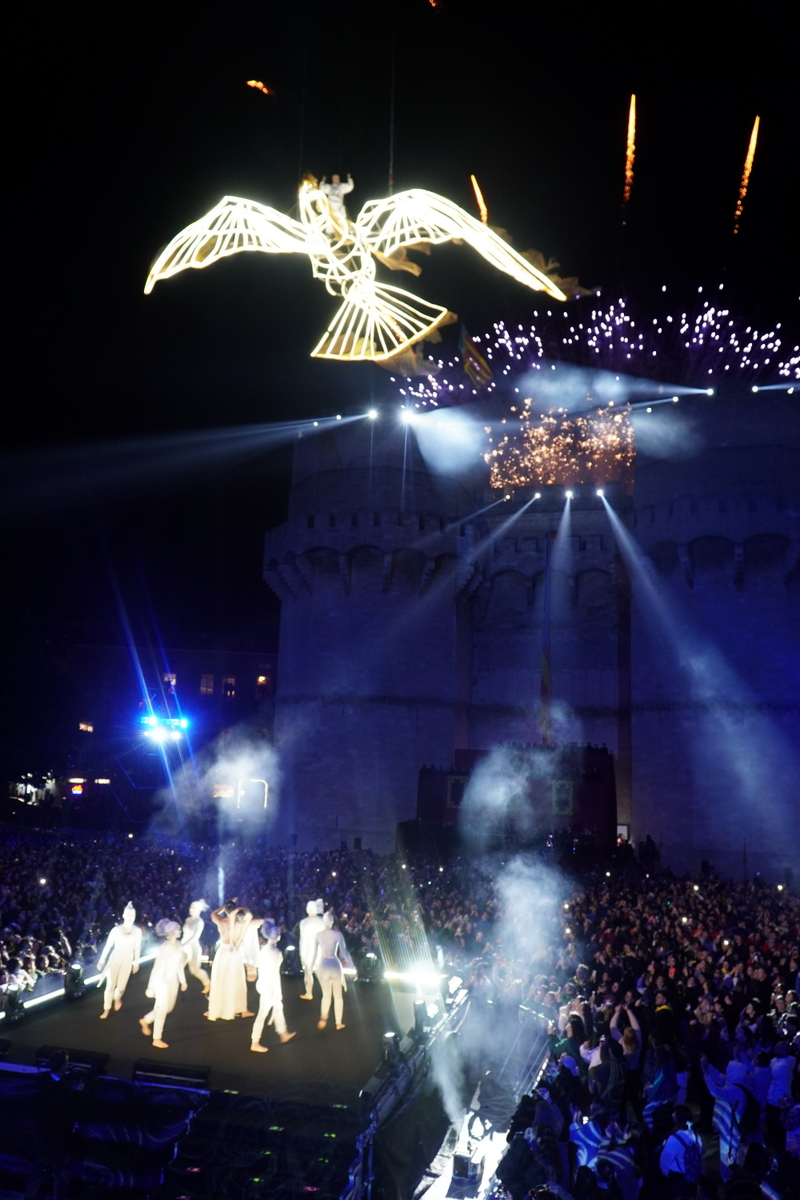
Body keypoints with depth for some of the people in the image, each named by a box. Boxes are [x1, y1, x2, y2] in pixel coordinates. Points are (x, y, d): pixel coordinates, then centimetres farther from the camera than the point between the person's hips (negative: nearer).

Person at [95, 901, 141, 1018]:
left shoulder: (137, 931, -7)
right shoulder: (116, 929, -11)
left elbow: (137, 948, 2)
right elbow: (108, 946, -5)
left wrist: (136, 963, 8)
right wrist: (101, 960, -3)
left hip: (127, 961, 1)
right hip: (114, 959, -1)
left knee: (121, 987, 4)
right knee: (110, 985, 0)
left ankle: (117, 998, 39)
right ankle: (106, 1009, 19)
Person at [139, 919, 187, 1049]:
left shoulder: (178, 945, 0)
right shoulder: (164, 948, -22)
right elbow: (156, 967, -20)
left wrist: (183, 980, 15)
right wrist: (150, 986, -18)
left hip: (173, 980, 8)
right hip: (162, 980, -8)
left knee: (169, 1007, 18)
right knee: (163, 1009, 2)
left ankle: (145, 1021, 39)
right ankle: (157, 1039, 17)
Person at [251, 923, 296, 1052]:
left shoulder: (264, 948, 4)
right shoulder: (274, 952, -22)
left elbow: (263, 968, 10)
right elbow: (274, 972, -20)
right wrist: (278, 991, -13)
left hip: (264, 982, 9)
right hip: (270, 985, -9)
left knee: (278, 1007, 23)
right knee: (263, 1014, 2)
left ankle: (283, 1034, 38)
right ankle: (255, 1043, 12)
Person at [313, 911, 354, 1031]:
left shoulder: (318, 935, 0)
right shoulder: (338, 934, -6)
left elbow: (314, 952, 5)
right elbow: (344, 951, -7)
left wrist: (311, 967, 15)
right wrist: (351, 965, -1)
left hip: (322, 965, 2)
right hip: (335, 964, -1)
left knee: (326, 994, 16)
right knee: (338, 996, 13)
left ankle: (323, 1017, -7)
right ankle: (338, 1023, 17)